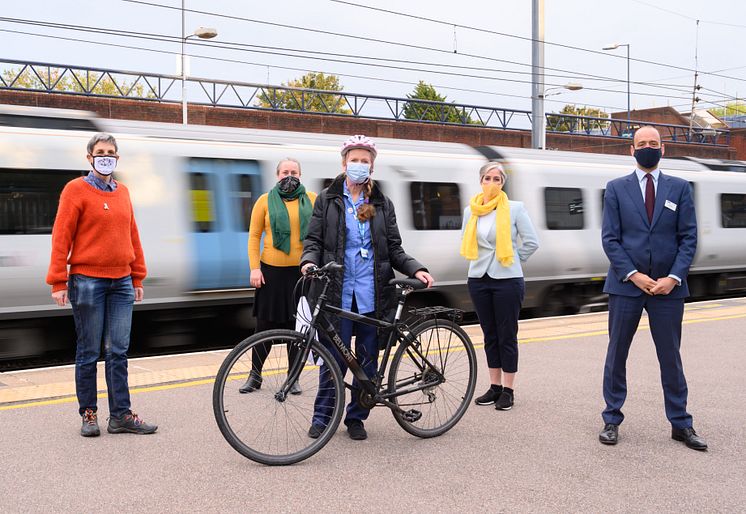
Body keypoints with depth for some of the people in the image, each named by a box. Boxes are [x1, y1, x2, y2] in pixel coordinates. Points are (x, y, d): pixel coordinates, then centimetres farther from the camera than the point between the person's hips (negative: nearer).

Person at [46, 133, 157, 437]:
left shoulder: (122, 192, 12)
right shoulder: (76, 189, -3)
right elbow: (61, 237, -7)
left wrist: (137, 277, 14)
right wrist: (58, 282, -11)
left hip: (121, 283, 5)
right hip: (87, 282, -4)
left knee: (118, 352, 5)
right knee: (89, 353, 4)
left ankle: (120, 415, 10)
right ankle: (88, 413, 15)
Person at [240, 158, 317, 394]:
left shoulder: (312, 200, 5)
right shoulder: (266, 201, 4)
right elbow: (254, 236, 3)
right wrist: (255, 268, -5)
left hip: (302, 271, 1)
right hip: (272, 271, 0)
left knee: (298, 327, 6)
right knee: (266, 324, 6)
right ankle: (255, 374, 19)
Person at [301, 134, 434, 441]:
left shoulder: (382, 205, 12)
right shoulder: (327, 200, 7)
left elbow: (394, 249, 10)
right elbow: (314, 240, 5)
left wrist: (416, 269, -6)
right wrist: (309, 261, -16)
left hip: (372, 294, 2)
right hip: (337, 292, -2)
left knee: (368, 359, 6)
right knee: (334, 358, -1)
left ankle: (356, 417, 20)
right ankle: (322, 415, 15)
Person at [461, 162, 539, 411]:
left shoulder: (515, 208, -5)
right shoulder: (470, 210, 6)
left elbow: (531, 242, -2)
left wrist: (511, 260, 3)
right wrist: (480, 259, 13)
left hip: (507, 279, -4)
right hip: (479, 279, 4)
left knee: (507, 336, 1)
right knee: (489, 335, 11)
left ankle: (508, 390, 8)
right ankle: (495, 386, 19)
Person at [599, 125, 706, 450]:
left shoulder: (679, 188, 6)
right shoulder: (616, 189, 4)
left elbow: (688, 237, 2)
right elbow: (610, 238, -2)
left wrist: (673, 277, -10)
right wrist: (634, 275, -12)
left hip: (668, 286, 1)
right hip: (626, 284, 0)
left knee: (671, 357, 8)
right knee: (616, 354, 6)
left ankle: (680, 424, 17)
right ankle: (612, 420, 16)